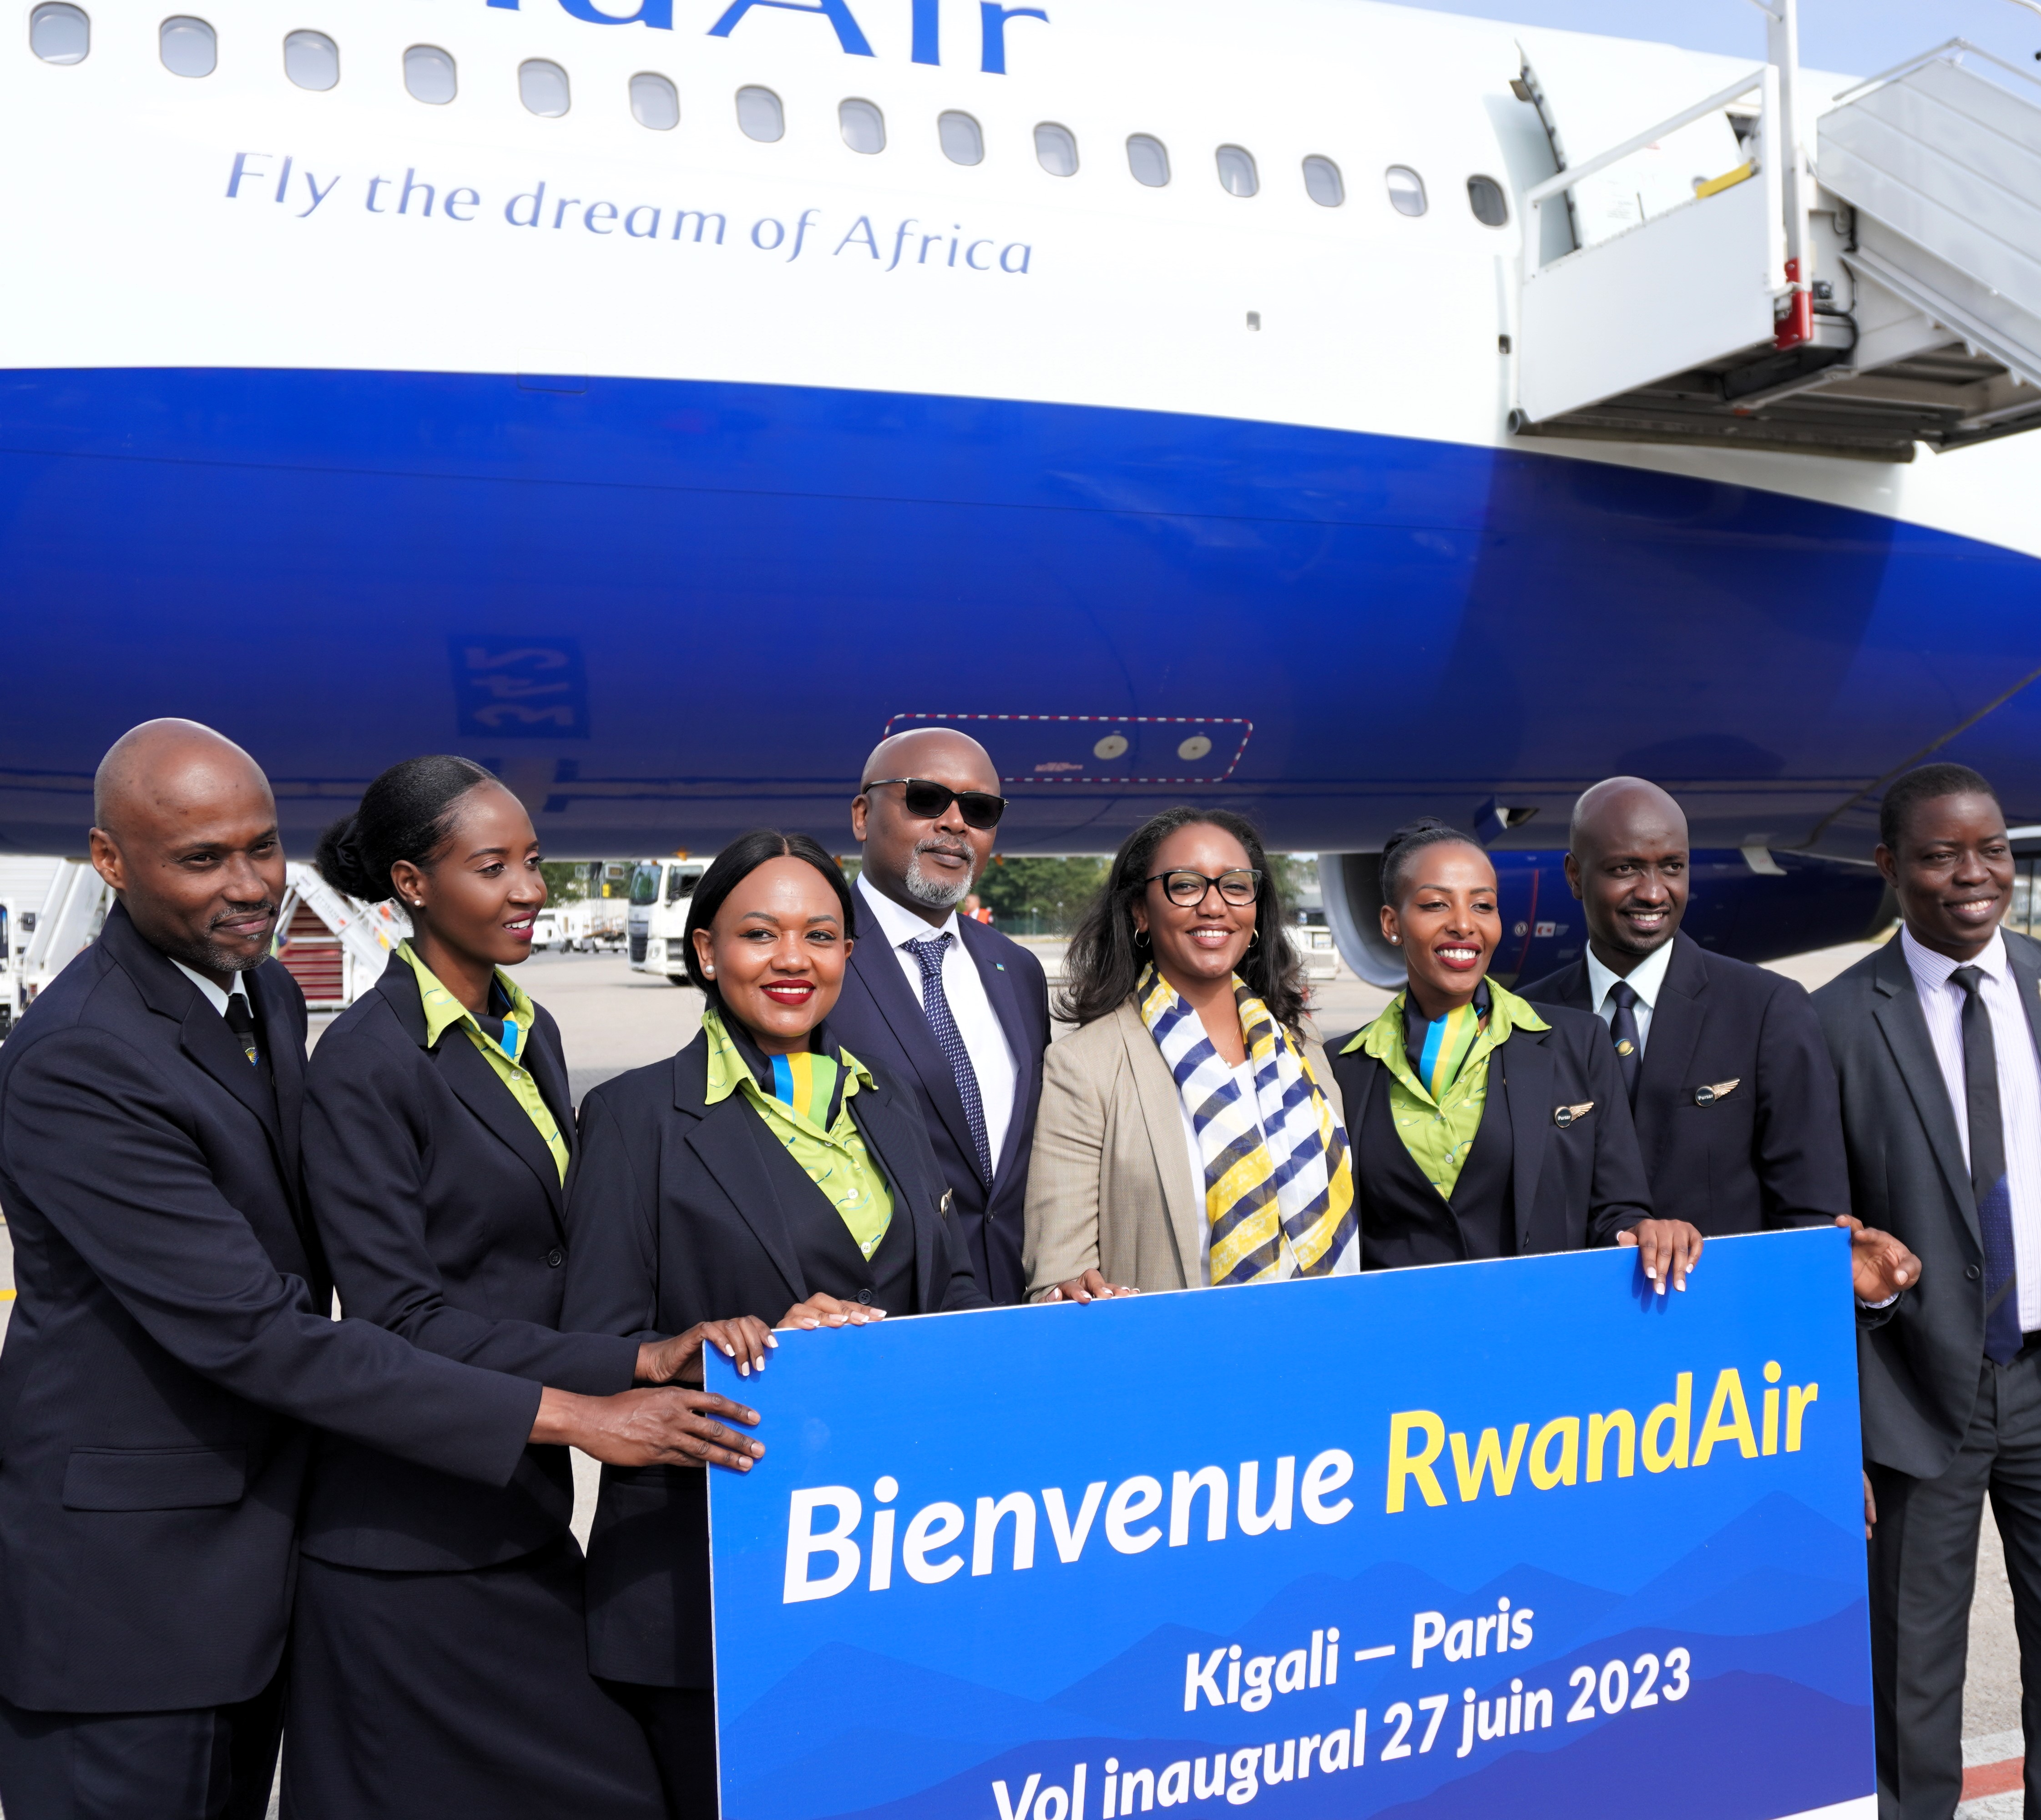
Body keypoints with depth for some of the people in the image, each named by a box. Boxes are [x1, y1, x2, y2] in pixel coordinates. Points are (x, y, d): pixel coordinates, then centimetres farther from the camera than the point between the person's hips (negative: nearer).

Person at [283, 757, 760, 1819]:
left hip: (521, 1511, 7)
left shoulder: (530, 1034, 10)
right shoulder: (366, 1064, -15)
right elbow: (397, 1315, -20)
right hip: (411, 1537, -7)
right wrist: (620, 1369, -26)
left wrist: (655, 1344, 2)